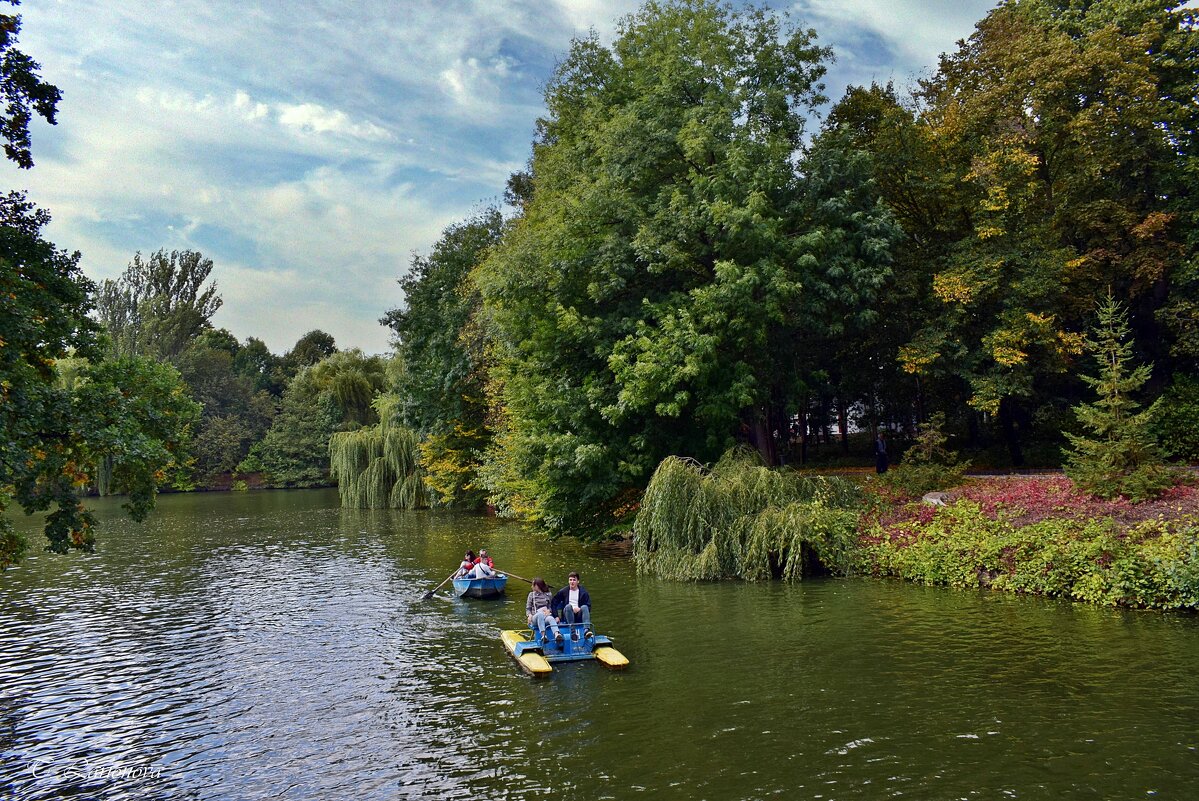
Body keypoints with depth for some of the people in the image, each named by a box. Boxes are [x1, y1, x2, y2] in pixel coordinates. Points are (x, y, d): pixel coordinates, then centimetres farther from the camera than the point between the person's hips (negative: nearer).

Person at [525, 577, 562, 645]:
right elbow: (528, 608, 16)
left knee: (551, 618, -38)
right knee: (540, 614, -39)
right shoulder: (532, 595, 21)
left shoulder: (548, 595, 20)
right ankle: (543, 635, -54)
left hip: (546, 616, 0)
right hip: (535, 617, 0)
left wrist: (548, 610, -8)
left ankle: (557, 635, -65)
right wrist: (529, 615, -6)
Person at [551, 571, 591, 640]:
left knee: (584, 607, -30)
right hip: (567, 615, 0)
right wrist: (556, 616, -3)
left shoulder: (583, 592, 9)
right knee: (568, 606, -32)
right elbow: (554, 604, 8)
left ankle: (586, 630, -50)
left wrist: (580, 609, -14)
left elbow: (588, 607, 5)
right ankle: (573, 632, -43)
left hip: (579, 616, 1)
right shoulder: (563, 591, 9)